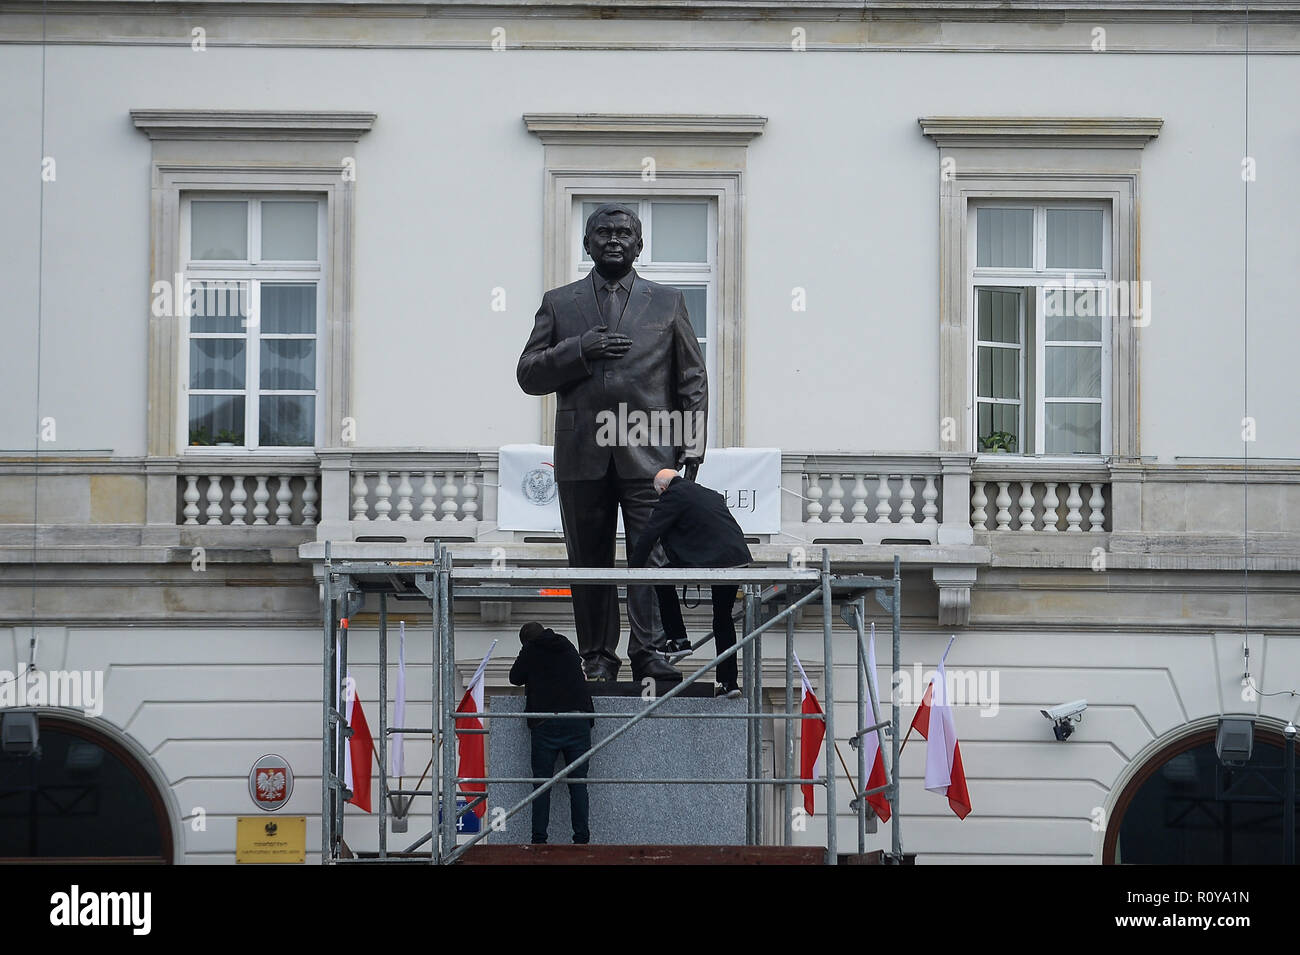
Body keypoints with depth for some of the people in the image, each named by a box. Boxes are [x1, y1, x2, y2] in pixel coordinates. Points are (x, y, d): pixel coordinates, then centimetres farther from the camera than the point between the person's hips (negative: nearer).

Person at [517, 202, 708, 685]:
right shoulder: (558, 303, 14)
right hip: (582, 454, 1)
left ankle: (650, 652, -11)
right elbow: (528, 374, 8)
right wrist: (579, 351, -8)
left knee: (653, 555, -10)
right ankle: (597, 658, 8)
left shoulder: (667, 302, 13)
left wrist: (693, 440, 2)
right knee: (589, 561, 3)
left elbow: (693, 379, 13)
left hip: (649, 450, -1)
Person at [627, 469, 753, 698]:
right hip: (739, 558, 7)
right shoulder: (711, 494, 25)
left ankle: (678, 640, 13)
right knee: (723, 618, 19)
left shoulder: (672, 496, 2)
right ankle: (729, 682, 19)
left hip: (711, 560, -7)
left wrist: (632, 570, 9)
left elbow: (649, 534, 1)